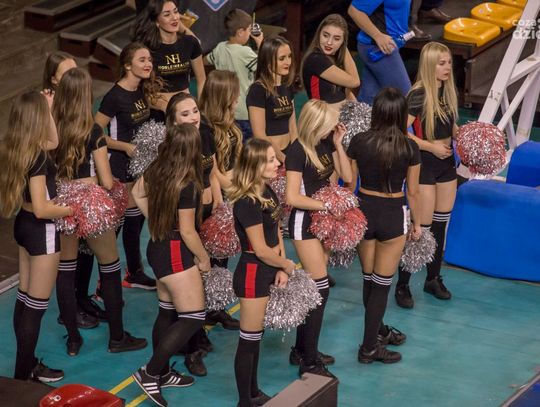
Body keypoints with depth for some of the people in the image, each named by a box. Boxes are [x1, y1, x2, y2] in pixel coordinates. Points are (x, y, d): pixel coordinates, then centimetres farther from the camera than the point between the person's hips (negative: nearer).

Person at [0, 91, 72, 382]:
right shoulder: (36, 156, -26)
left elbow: (53, 142, 19)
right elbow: (42, 209, -27)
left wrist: (48, 108, 12)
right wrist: (73, 209, -14)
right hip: (42, 230, -9)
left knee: (24, 300, 18)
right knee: (36, 306, 2)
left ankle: (25, 365, 29)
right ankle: (24, 375, 9)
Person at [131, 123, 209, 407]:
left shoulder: (156, 170, -3)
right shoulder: (187, 185, -26)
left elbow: (138, 193, 16)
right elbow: (187, 231, -21)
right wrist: (204, 259, -6)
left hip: (157, 247, 9)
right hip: (176, 254, -9)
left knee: (167, 312, 19)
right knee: (193, 318, 0)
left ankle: (163, 373, 29)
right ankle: (150, 373, -3)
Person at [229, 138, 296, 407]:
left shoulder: (267, 192, 4)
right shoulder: (247, 203, -24)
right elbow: (262, 250, -21)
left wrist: (281, 270, -2)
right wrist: (287, 265, -5)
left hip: (267, 271, 9)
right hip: (253, 274, -9)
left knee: (256, 335, 19)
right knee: (249, 339, 3)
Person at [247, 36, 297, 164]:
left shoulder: (287, 87, 8)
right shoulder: (258, 90, -13)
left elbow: (292, 127, 11)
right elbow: (260, 136, -15)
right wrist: (284, 159, -10)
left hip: (288, 153, 6)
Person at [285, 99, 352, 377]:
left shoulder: (326, 143, 3)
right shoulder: (298, 150, -18)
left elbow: (347, 176, 2)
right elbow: (292, 197, -22)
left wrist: (338, 144, -5)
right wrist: (326, 205, -15)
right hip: (304, 221, -8)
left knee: (313, 287, 11)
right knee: (319, 287, -9)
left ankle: (301, 351, 22)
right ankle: (309, 363, -4)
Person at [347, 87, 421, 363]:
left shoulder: (359, 142, -11)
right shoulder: (409, 148, -14)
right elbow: (413, 192, -5)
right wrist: (417, 223, 7)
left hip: (364, 209, 3)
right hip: (393, 214, -3)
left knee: (369, 279, 21)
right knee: (382, 283, 6)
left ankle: (378, 331, 41)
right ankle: (369, 348, 8)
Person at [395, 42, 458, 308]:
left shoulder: (448, 91, 4)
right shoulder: (418, 96, -18)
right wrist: (432, 146, -20)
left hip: (447, 162, 7)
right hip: (425, 164, -7)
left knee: (441, 224, 15)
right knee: (422, 227, -5)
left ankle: (433, 278, 29)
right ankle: (402, 285, 5)